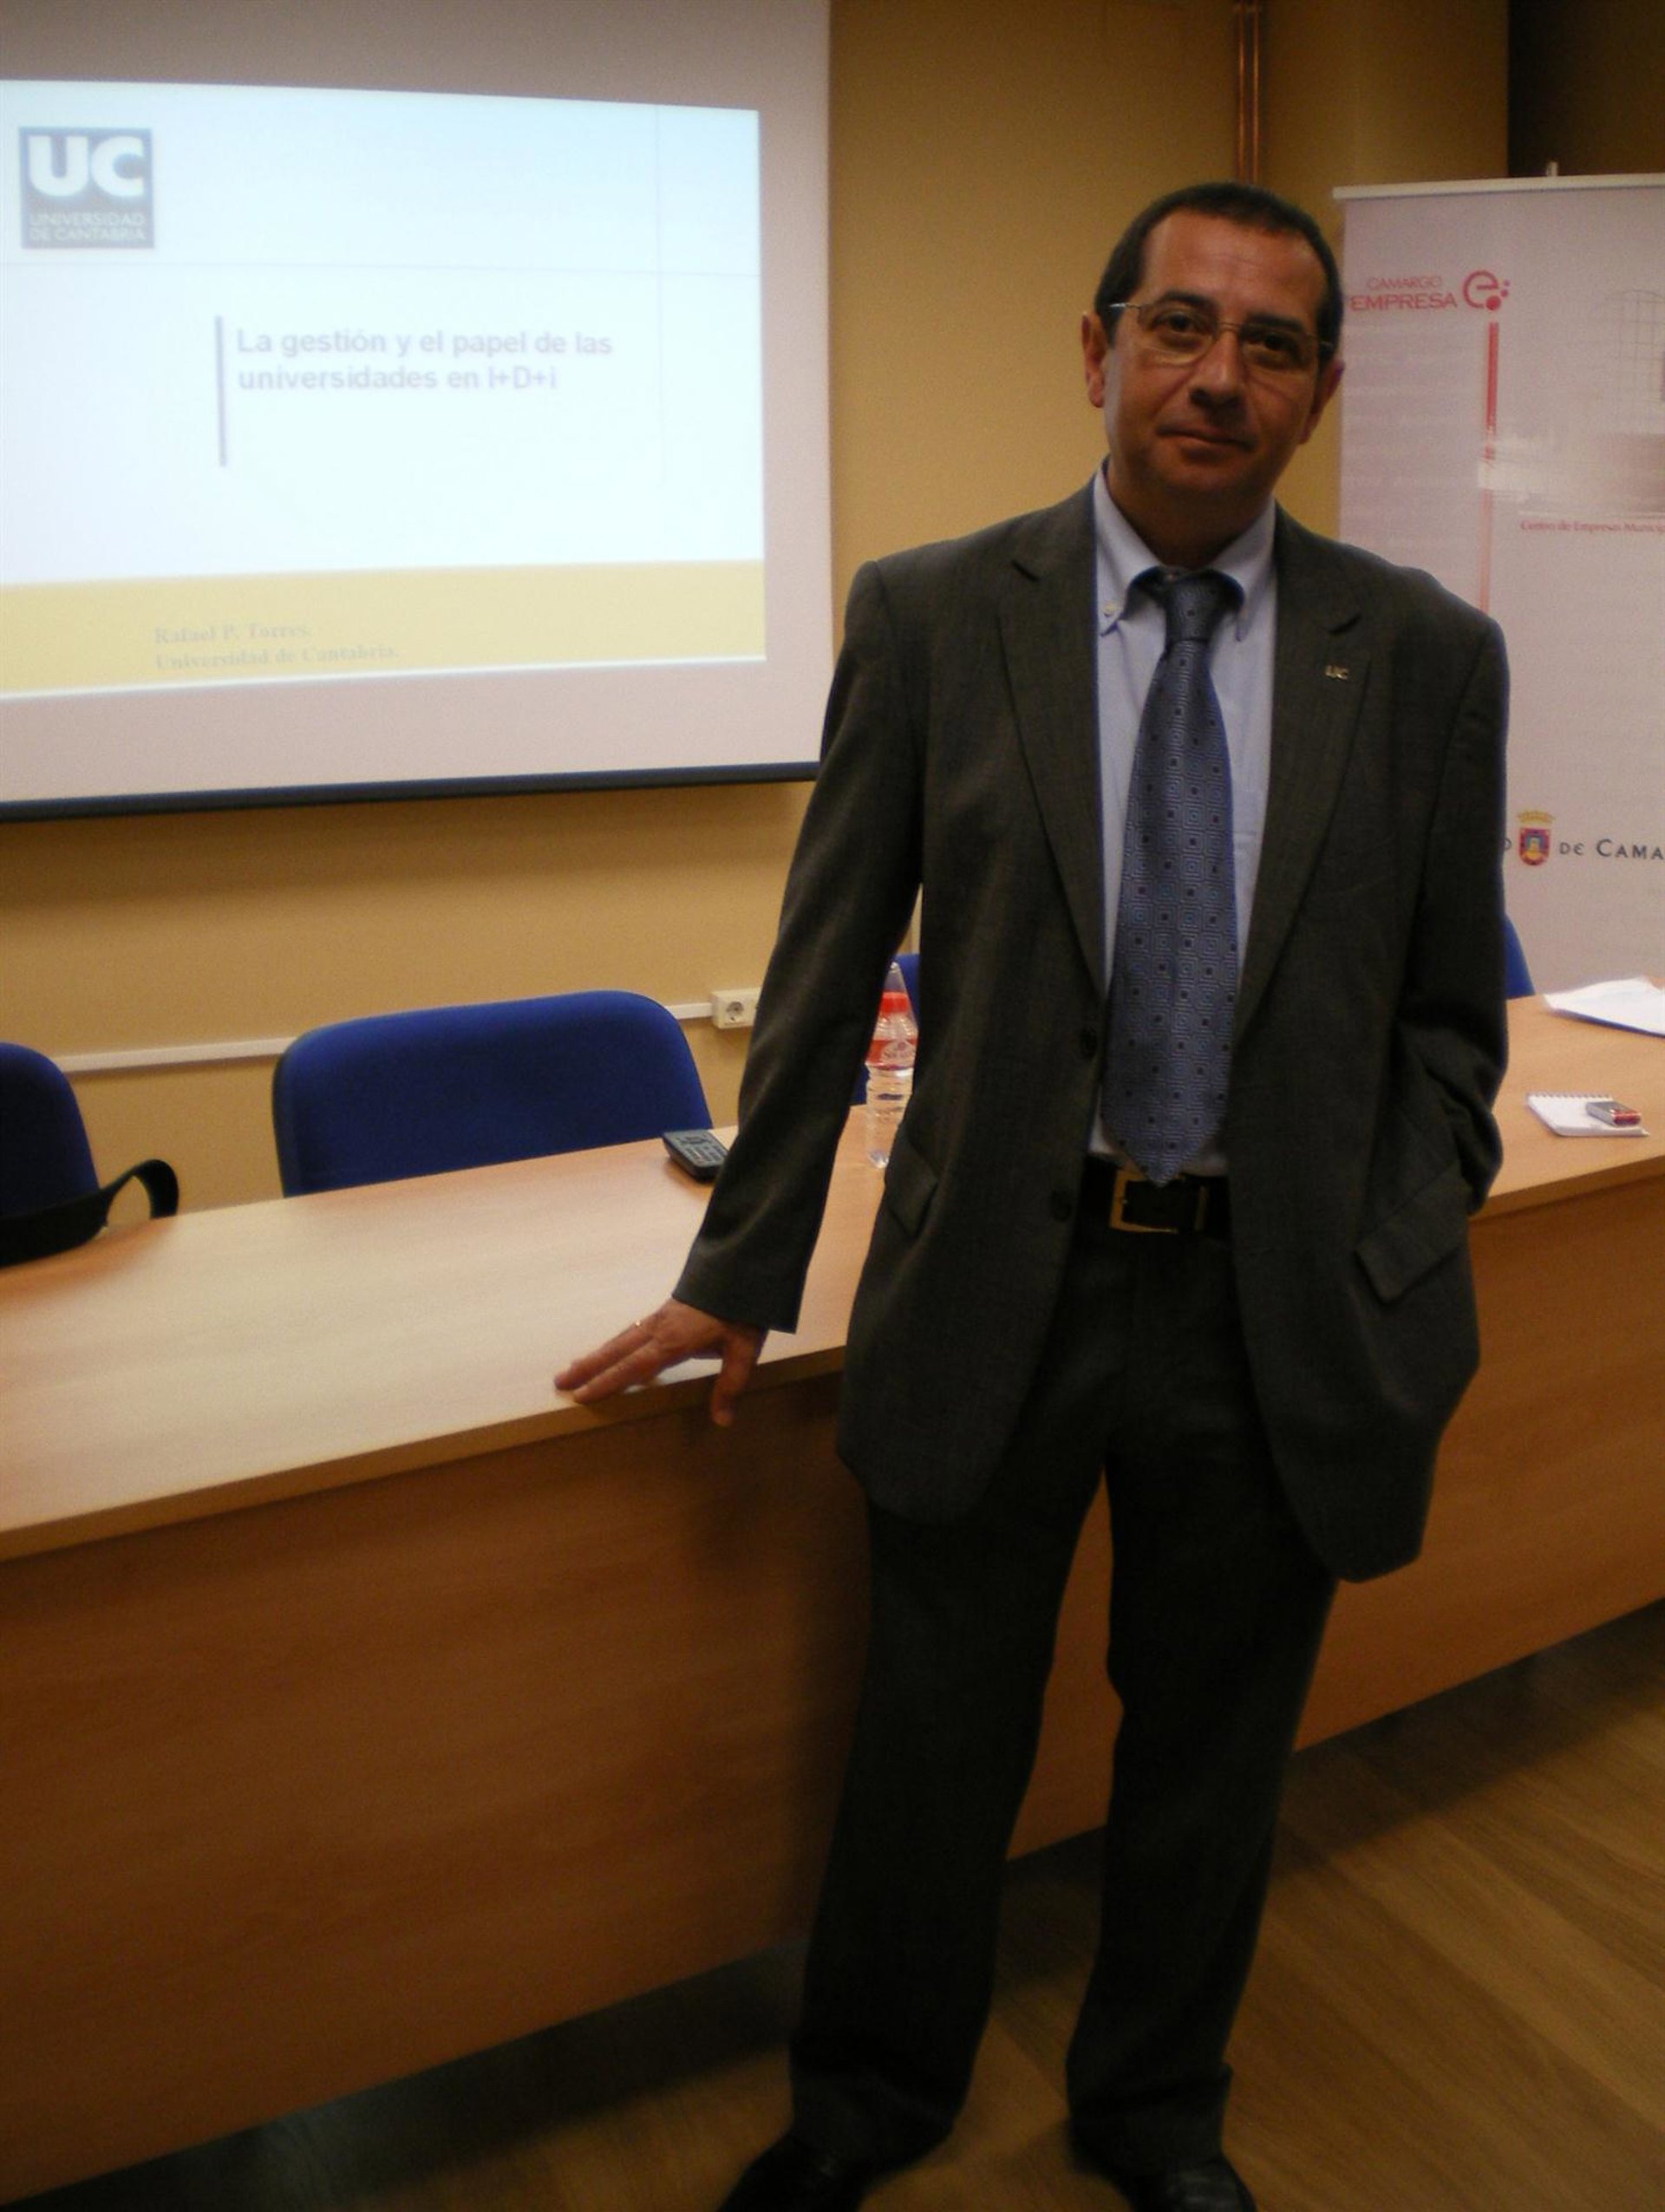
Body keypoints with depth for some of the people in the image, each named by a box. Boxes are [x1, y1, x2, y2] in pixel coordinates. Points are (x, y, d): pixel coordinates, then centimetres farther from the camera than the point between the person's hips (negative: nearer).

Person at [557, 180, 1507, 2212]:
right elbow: (826, 969, 0)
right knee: (931, 1744, 16)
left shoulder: (1426, 656, -1)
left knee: (1210, 1756, 18)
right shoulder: (931, 616, -4)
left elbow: (1447, 1021, 5)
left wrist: (1398, 1288, -5)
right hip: (995, 1287, -1)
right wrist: (744, 1269, 2)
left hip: (1276, 1310, 1)